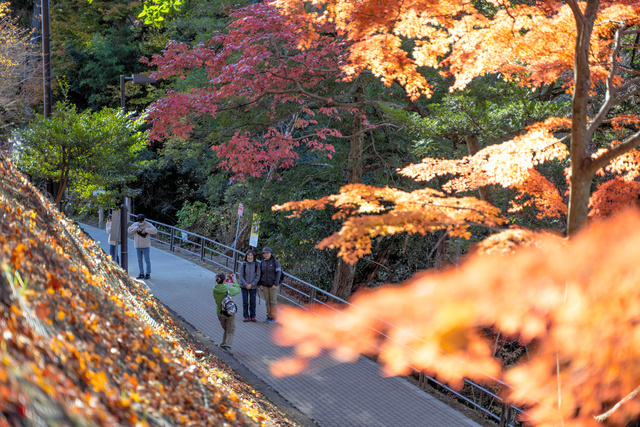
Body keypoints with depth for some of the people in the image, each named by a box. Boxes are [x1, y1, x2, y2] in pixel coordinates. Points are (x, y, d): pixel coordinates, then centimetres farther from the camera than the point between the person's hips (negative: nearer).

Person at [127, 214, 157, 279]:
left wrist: (146, 230, -26)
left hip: (145, 246, -4)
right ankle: (141, 274, 16)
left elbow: (155, 231, -17)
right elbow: (129, 230, -4)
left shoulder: (147, 225, -5)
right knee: (139, 260, 9)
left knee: (147, 260, -1)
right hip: (138, 246, 4)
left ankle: (148, 274, 7)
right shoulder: (135, 224, 7)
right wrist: (136, 228, -19)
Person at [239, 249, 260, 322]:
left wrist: (251, 284, -11)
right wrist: (246, 285, -12)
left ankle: (252, 316, 14)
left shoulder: (257, 265, -2)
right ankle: (246, 316, 9)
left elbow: (258, 277, -2)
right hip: (244, 286, 0)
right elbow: (241, 276, -2)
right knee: (245, 302, 2)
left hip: (253, 286, 0)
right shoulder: (243, 265, 0)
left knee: (252, 302, 5)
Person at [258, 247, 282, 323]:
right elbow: (260, 274, 16)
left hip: (273, 285, -5)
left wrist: (275, 284, -13)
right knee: (267, 301, 5)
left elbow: (278, 273, -7)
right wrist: (260, 284, 7)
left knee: (273, 301, -5)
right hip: (265, 285, 5)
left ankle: (274, 318, -2)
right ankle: (269, 316, 11)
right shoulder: (262, 263, 9)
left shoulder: (275, 262, -5)